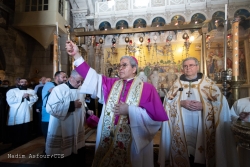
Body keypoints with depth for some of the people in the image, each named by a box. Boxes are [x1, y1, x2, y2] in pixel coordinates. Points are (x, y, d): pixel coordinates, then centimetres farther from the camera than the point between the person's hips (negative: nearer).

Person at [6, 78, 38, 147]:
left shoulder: (31, 91, 15)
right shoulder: (12, 91, 5)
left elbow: (35, 98, 0)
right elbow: (10, 101, -11)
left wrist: (29, 97, -16)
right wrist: (22, 97, -10)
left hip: (27, 117, 3)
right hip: (16, 118, -2)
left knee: (26, 136, 11)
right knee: (16, 137, 3)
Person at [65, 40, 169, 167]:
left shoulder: (146, 88, -7)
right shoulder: (111, 83, 5)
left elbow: (156, 116, -12)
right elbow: (92, 76, -4)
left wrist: (129, 110, -17)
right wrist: (76, 55, -12)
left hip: (132, 141, -3)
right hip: (108, 139, 4)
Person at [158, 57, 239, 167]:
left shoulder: (207, 83, -1)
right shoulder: (178, 83, 5)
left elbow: (220, 102, -5)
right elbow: (168, 101, 3)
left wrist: (203, 105, -18)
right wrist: (181, 103, -13)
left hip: (202, 127, -1)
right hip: (182, 128, 2)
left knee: (201, 156, 6)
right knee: (183, 155, 9)